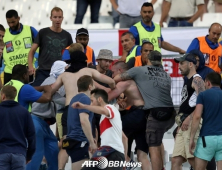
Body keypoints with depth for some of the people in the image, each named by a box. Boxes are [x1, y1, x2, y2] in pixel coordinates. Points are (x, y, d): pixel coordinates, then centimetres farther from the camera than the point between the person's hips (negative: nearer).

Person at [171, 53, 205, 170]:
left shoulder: (197, 80, -4)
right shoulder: (188, 81, 25)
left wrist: (189, 118, -23)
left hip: (192, 124, -10)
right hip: (183, 126, 10)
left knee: (193, 159, -14)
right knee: (176, 161, 3)